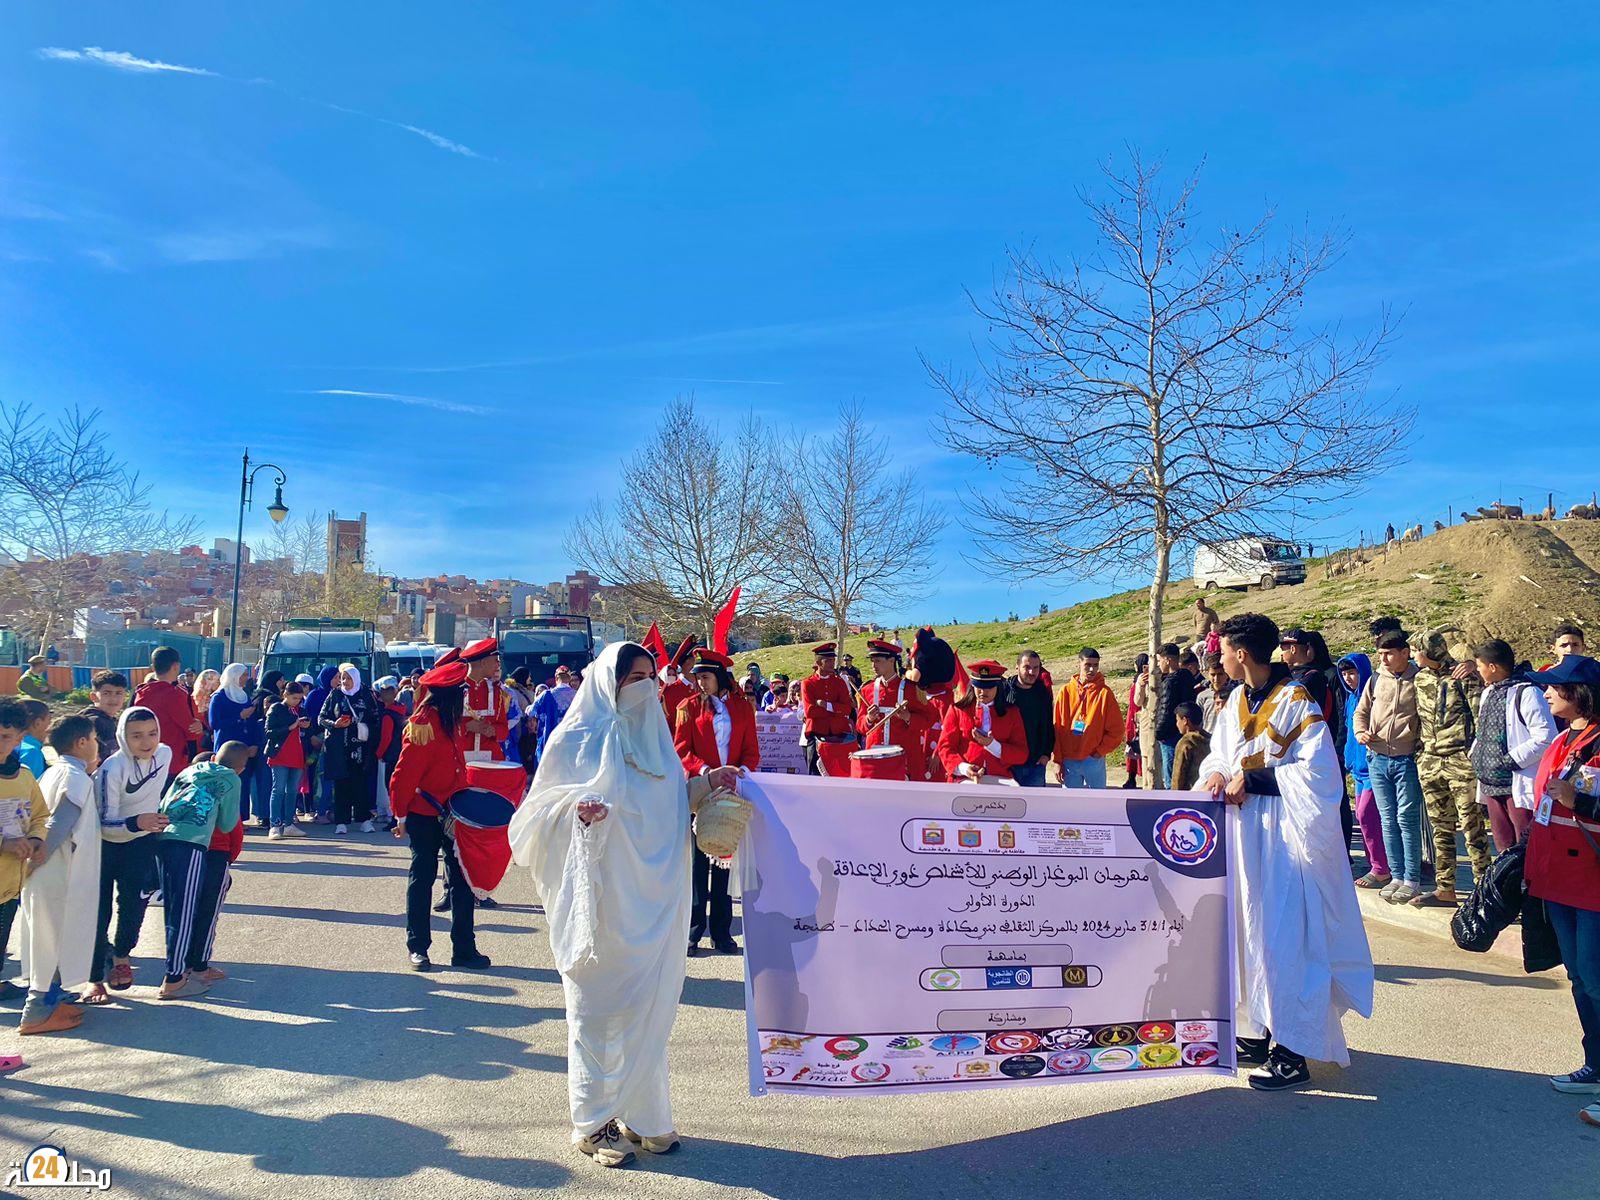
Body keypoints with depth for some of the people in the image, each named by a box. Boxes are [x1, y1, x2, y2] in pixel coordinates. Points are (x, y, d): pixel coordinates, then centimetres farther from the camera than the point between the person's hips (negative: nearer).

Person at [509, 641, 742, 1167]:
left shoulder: (655, 738, 12)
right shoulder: (575, 739, -5)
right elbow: (540, 807, -6)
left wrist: (704, 783, 0)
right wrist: (575, 807, -26)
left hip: (651, 902, 5)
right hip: (601, 901, -5)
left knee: (648, 1005, 11)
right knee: (599, 1007, 3)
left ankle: (640, 1113, 25)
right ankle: (595, 1123, 18)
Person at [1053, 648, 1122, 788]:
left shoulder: (1104, 692, -2)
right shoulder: (1066, 690, 2)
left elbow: (1116, 730, 0)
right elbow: (1057, 728, 3)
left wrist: (1100, 751, -7)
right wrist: (1058, 760, 0)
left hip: (1094, 761, -1)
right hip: (1069, 761, 2)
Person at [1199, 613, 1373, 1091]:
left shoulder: (1296, 702, -14)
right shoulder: (1236, 701, 9)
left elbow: (1316, 772, -19)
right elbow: (1220, 754, 15)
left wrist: (1252, 780, -18)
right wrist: (1217, 773, -6)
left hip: (1285, 835, -8)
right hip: (1245, 832, 8)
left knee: (1284, 937, -5)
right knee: (1251, 929, 13)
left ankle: (1293, 1053, 4)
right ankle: (1262, 1030, 25)